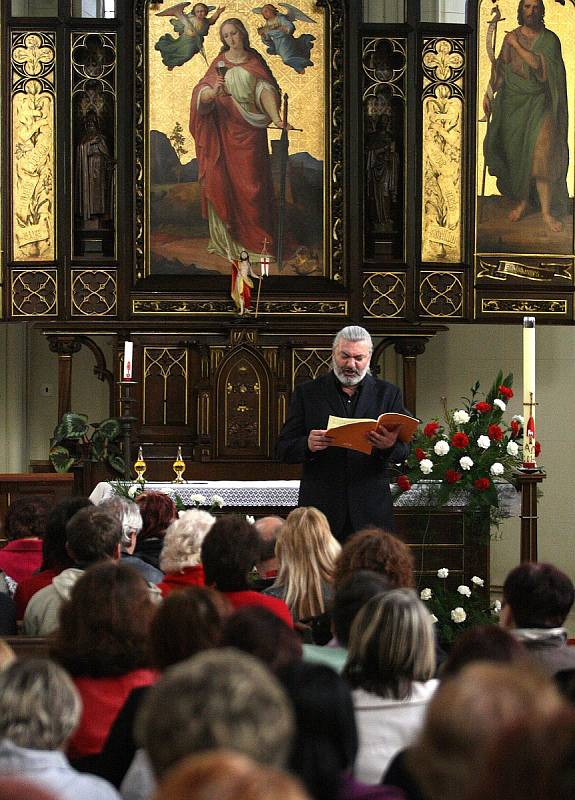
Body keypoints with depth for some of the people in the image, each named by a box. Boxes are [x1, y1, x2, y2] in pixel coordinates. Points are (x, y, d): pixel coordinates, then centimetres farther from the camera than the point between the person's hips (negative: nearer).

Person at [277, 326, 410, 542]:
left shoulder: (387, 393, 10)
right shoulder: (307, 393, 7)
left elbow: (403, 450, 5)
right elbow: (283, 449, 4)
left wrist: (389, 446, -19)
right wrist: (308, 445, -19)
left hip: (370, 510, 1)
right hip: (321, 507, -1)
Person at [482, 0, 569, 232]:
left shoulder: (550, 39, -2)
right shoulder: (511, 38, 6)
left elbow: (539, 64, -17)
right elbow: (500, 67, 9)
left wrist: (516, 46, -13)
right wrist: (488, 93, 1)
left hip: (539, 103, -2)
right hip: (513, 102, 2)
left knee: (541, 153, -10)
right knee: (516, 152, 5)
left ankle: (546, 210, -6)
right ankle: (522, 200, 23)